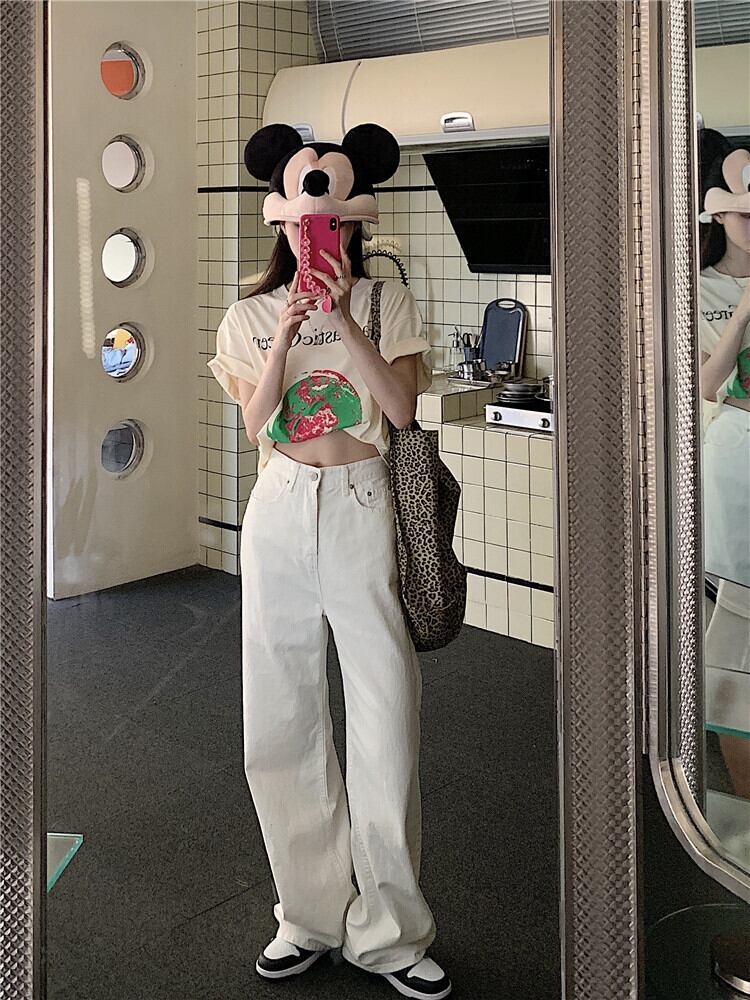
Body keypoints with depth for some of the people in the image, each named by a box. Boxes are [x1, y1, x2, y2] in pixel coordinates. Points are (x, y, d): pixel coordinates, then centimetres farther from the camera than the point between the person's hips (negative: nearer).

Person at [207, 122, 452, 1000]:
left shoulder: (385, 302, 5)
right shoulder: (251, 317, 9)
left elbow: (401, 408, -8)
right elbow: (257, 425, -2)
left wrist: (344, 322, -15)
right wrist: (284, 339, -14)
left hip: (361, 509, -2)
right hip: (280, 512, 2)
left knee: (386, 713, -4)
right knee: (280, 719, 4)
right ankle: (311, 915, 19)